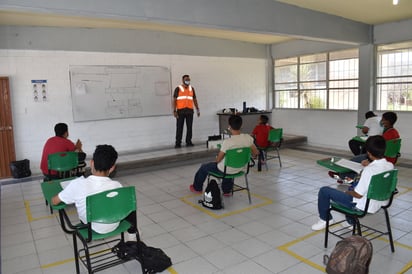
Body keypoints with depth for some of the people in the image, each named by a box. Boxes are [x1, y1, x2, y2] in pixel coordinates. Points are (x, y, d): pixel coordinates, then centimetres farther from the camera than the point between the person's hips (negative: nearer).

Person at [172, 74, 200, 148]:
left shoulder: (192, 89, 13)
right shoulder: (178, 89, 1)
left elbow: (194, 100, 17)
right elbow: (174, 100, -1)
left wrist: (198, 109, 10)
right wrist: (174, 111, -9)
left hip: (190, 111, 3)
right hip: (180, 111, -3)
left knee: (189, 127, 5)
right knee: (179, 127, -1)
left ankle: (189, 142, 14)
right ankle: (178, 143, 5)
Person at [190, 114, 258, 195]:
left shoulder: (227, 142, -30)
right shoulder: (248, 138, -15)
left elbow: (218, 160, -19)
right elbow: (255, 152, 0)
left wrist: (217, 157, 4)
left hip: (224, 170, -5)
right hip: (238, 169, 5)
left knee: (204, 167, 22)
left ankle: (197, 188, 48)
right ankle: (227, 190, 47)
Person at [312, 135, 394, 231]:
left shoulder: (369, 170, -31)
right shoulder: (390, 166, -8)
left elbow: (358, 195, -24)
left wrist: (347, 192, -5)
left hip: (364, 206, -8)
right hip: (380, 203, 9)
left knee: (324, 191, -2)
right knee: (352, 187, 36)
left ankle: (325, 219, 21)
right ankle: (351, 222, 40)